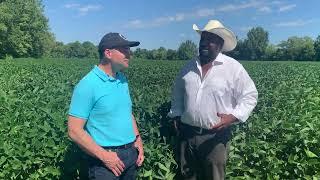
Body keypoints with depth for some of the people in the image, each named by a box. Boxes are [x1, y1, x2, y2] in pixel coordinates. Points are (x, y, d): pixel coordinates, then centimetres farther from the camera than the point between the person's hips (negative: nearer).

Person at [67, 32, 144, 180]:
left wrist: (137, 139, 4)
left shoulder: (123, 79, 4)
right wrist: (104, 156, -18)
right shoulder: (87, 85, -18)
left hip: (131, 153, 7)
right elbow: (74, 131, -17)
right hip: (107, 157, -6)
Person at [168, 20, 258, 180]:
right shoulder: (189, 66, 7)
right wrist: (175, 115, 11)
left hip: (215, 136, -4)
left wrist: (233, 117, -19)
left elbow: (250, 96, -5)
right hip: (186, 133, 4)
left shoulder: (233, 67, -7)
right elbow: (177, 92, 20)